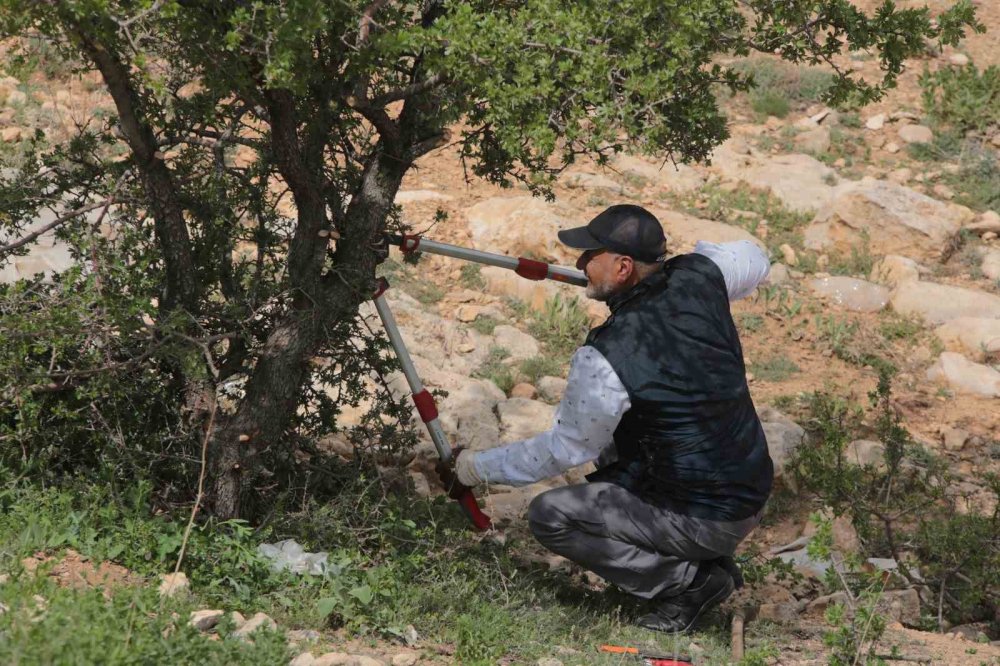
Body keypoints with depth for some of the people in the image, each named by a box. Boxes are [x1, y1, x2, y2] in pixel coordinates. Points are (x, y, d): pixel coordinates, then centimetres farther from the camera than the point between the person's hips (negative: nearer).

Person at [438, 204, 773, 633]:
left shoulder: (605, 359, -24)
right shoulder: (698, 278, -8)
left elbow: (564, 449, -8)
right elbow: (755, 260, 18)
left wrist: (473, 468, 6)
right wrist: (669, 263, 18)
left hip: (703, 519, -8)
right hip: (754, 496, 8)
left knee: (548, 517, -3)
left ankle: (689, 579, -4)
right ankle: (707, 561, 19)